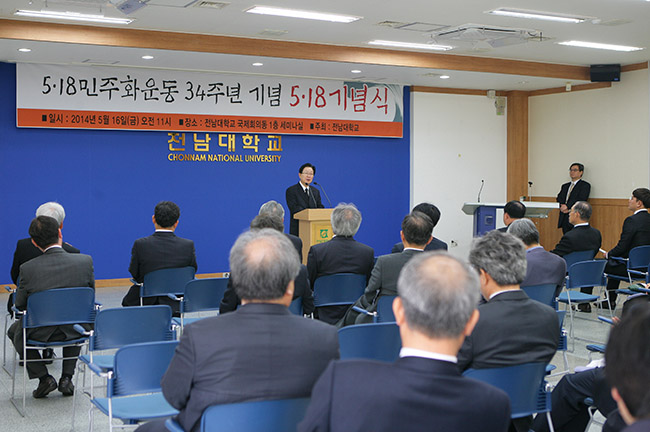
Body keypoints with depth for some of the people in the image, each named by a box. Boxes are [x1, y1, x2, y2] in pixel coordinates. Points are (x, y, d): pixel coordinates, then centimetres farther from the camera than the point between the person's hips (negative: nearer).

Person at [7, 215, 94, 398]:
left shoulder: (28, 269, -20)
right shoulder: (85, 261, -16)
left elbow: (20, 305, -5)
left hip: (40, 333, -2)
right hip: (75, 332, 2)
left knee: (14, 331, 32)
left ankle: (44, 377, 18)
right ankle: (66, 378, 25)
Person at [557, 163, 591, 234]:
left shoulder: (585, 185, 2)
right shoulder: (565, 186, 22)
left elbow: (581, 200, -11)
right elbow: (559, 199, 12)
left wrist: (567, 206, -16)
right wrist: (562, 206, -9)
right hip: (564, 219, 6)